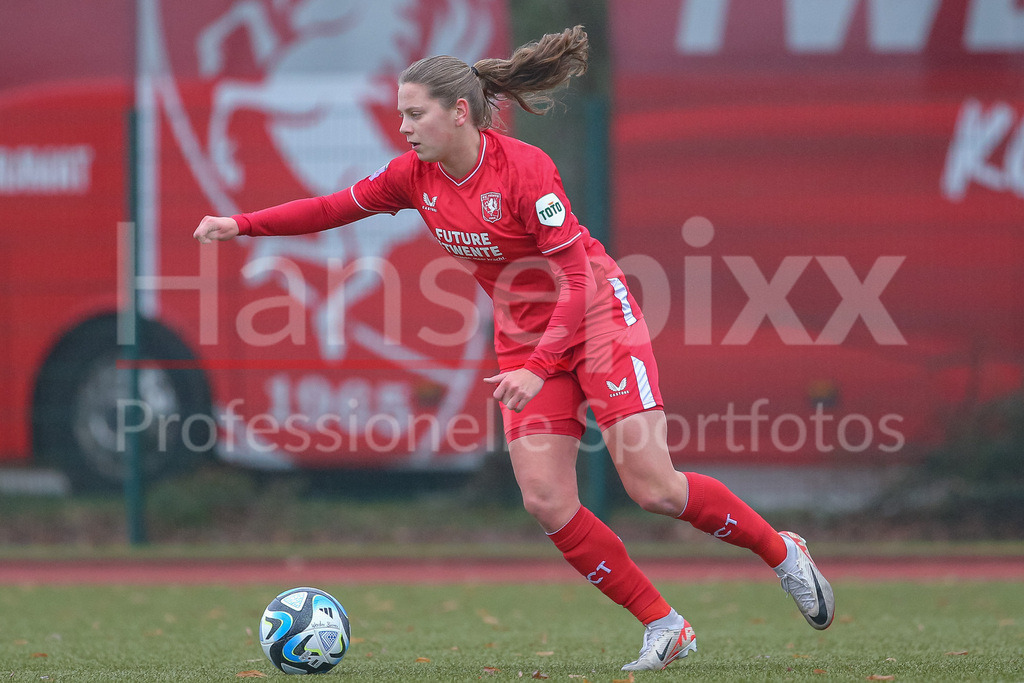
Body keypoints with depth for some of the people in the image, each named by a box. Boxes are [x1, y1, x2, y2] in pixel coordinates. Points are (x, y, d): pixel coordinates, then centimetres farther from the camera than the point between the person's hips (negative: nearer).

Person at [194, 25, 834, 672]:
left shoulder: (525, 168, -23)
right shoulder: (415, 175, -4)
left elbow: (577, 278, -23)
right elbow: (336, 207, 9)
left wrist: (540, 368, -32)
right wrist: (240, 225, 0)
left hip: (598, 314, -6)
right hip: (523, 338, 6)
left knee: (654, 489, -14)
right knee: (546, 501, -10)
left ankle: (782, 552, 10)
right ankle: (664, 628, 0)